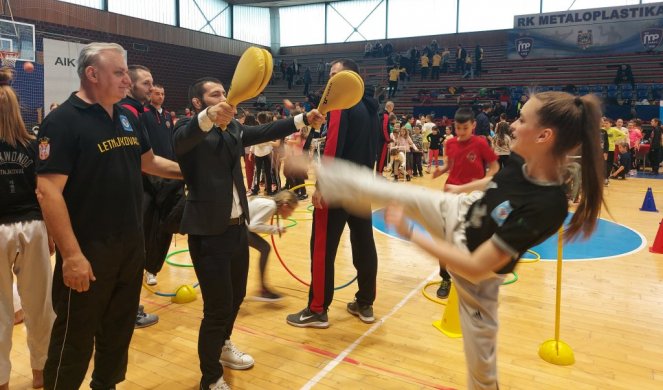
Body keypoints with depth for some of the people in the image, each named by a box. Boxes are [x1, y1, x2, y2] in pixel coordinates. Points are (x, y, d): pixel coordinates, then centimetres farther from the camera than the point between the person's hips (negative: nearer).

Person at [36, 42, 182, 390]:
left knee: (119, 329, 21)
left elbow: (148, 162, 22)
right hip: (88, 251, -7)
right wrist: (72, 254, -24)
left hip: (131, 245, 7)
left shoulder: (128, 117, 7)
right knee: (75, 340, 7)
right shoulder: (63, 121, -14)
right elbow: (48, 191, -20)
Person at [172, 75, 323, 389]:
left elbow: (266, 131, 5)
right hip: (208, 232, -7)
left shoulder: (233, 128, 11)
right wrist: (209, 116, -52)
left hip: (237, 228, 8)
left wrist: (304, 120, -7)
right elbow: (180, 140, -32)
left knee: (236, 296, 23)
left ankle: (223, 346, 50)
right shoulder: (190, 129, -10)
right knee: (218, 307, 0)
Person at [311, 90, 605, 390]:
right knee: (390, 192, 3)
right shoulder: (522, 162, -17)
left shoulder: (547, 206, -38)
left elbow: (476, 268, -35)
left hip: (478, 271, -5)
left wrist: (409, 233, -30)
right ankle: (321, 176, 25)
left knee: (480, 358, 9)